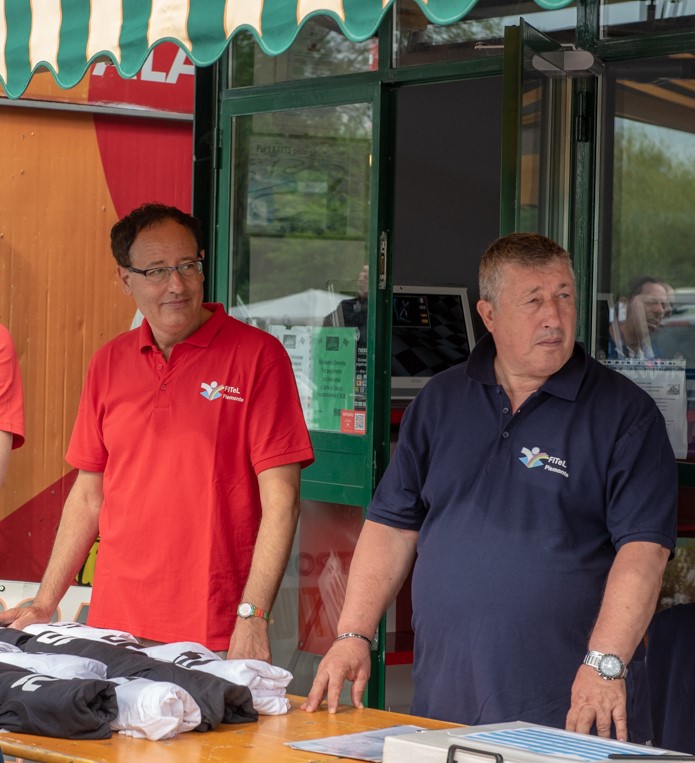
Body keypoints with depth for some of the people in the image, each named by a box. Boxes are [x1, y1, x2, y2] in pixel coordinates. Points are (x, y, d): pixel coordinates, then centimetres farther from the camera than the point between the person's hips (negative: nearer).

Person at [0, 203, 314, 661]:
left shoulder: (257, 356, -6)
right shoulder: (109, 363, 10)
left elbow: (280, 499, -10)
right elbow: (89, 494, 15)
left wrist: (253, 617, -17)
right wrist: (45, 605, 11)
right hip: (114, 624, 4)